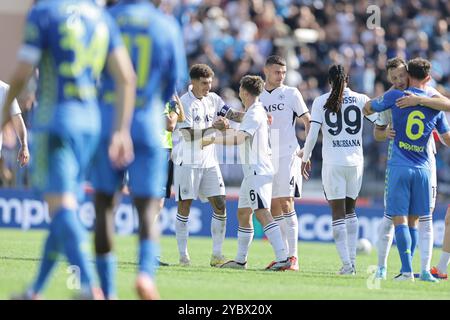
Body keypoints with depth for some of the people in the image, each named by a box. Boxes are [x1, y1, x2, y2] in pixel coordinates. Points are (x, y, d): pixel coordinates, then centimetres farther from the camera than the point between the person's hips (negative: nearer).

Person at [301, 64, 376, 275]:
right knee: (350, 210, 18)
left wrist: (305, 158, 7)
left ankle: (346, 263, -9)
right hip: (356, 161, 2)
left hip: (332, 163, -2)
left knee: (338, 214, 0)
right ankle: (352, 260, 15)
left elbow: (312, 134, -4)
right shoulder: (361, 100, 3)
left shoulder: (321, 102, 0)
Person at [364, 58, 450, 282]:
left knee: (400, 219, -2)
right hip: (422, 168, 2)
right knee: (424, 221, 10)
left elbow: (368, 108, 12)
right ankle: (425, 270, 2)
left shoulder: (396, 96, -2)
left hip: (398, 167, -2)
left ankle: (407, 270, -10)